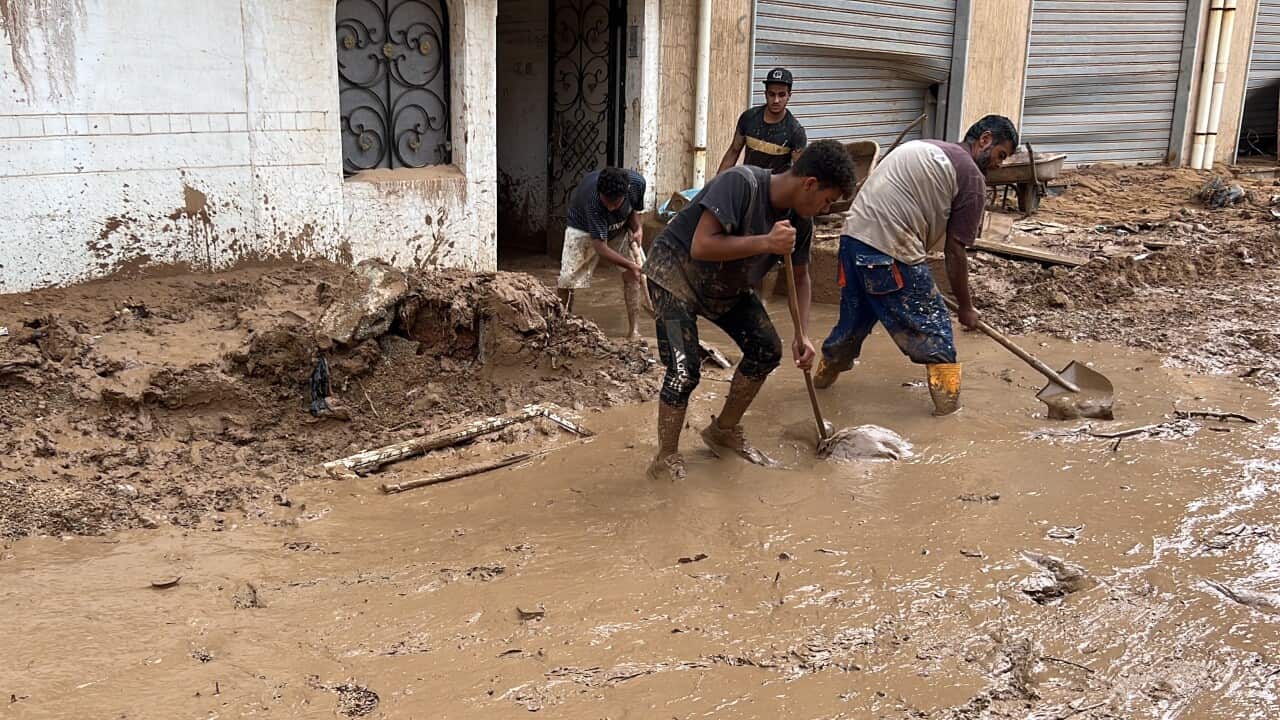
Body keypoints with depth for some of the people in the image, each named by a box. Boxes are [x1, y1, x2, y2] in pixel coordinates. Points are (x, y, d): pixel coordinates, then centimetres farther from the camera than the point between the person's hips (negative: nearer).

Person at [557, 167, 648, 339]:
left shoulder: (637, 182, -30)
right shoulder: (592, 199, -43)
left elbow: (634, 209, -5)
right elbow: (600, 247, -41)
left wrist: (638, 228, -24)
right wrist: (631, 265, -46)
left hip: (619, 227, 4)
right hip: (583, 227, -4)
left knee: (633, 274, -11)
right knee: (567, 280, -10)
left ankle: (634, 331, -5)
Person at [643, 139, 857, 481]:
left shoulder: (798, 218, -7)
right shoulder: (740, 183, -30)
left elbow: (800, 276, 7)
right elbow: (700, 247, -37)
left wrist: (802, 335, -4)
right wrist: (765, 242, -41)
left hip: (727, 286, 8)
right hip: (676, 273, -8)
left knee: (767, 351, 2)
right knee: (684, 370, -17)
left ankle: (725, 431, 22)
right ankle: (666, 460, 0)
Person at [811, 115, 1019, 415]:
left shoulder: (922, 147, 23)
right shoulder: (972, 177, -1)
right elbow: (954, 252, -1)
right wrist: (965, 308, 10)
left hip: (853, 233, 8)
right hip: (891, 248, -8)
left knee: (855, 314, 27)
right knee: (933, 324, 7)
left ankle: (826, 371, 44)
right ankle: (947, 399, 12)